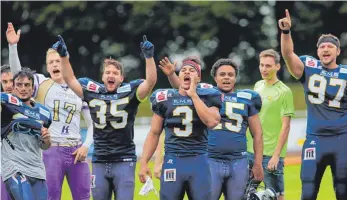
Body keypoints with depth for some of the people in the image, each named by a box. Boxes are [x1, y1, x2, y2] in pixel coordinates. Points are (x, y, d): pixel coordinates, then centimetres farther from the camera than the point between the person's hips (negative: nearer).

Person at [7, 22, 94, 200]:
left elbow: (91, 123, 16)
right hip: (51, 151, -3)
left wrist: (86, 146, 0)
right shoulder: (42, 84, 4)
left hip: (76, 151, 3)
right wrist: (13, 46, -23)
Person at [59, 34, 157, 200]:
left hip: (124, 161, -3)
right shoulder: (93, 93, 6)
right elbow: (70, 79, 11)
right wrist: (64, 56, 2)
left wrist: (149, 57, -25)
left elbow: (151, 81, -14)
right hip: (100, 162, 3)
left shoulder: (129, 93, -2)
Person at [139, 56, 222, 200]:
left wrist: (193, 95, -11)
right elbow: (154, 133, 10)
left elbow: (211, 122, -16)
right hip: (173, 160, 1)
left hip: (198, 161, -1)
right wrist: (143, 162, 3)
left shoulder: (206, 97, 4)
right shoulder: (165, 99, 7)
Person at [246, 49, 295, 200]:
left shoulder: (284, 91, -9)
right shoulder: (258, 86, 11)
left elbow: (285, 126, -12)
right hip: (250, 151, 7)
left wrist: (276, 155, -17)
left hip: (271, 155, -7)